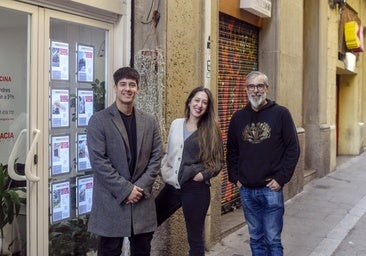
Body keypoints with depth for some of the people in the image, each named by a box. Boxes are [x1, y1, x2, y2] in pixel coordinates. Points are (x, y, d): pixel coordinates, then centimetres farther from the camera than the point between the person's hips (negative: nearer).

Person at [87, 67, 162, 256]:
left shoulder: (149, 122, 9)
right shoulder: (99, 120, -4)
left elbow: (156, 157, 6)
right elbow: (98, 161, -11)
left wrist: (141, 187, -7)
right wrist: (125, 189, -14)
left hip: (142, 200, 4)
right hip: (111, 201, -4)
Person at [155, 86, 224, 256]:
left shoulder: (211, 131, -2)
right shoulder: (176, 124, 7)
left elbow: (218, 162, 2)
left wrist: (204, 174, -13)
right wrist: (166, 174, 3)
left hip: (196, 188, -4)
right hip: (173, 185, 4)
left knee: (195, 237, 7)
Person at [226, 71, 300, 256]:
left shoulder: (281, 114, -4)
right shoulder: (238, 117, 8)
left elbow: (293, 149, -5)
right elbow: (231, 151, 15)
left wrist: (281, 179, -11)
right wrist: (235, 178, 5)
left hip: (271, 189, -3)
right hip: (246, 190, 4)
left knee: (273, 240, 3)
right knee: (256, 238, 14)